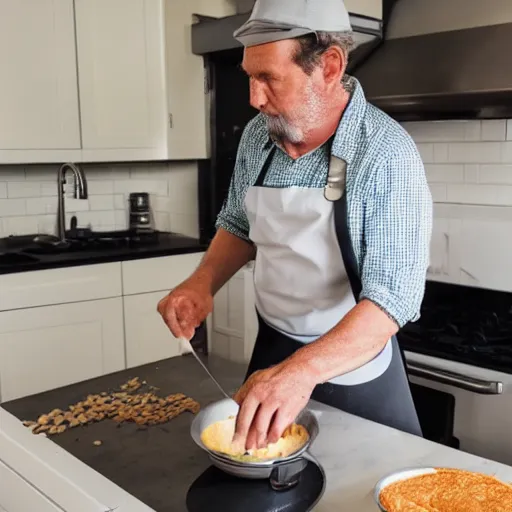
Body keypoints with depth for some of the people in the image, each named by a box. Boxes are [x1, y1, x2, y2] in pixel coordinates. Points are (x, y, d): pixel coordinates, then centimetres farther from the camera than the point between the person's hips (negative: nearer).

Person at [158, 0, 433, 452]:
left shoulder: (387, 154, -24)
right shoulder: (258, 136, -6)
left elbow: (393, 295, -29)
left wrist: (305, 369, -43)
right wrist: (204, 282, -10)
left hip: (356, 368, -5)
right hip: (271, 353, 6)